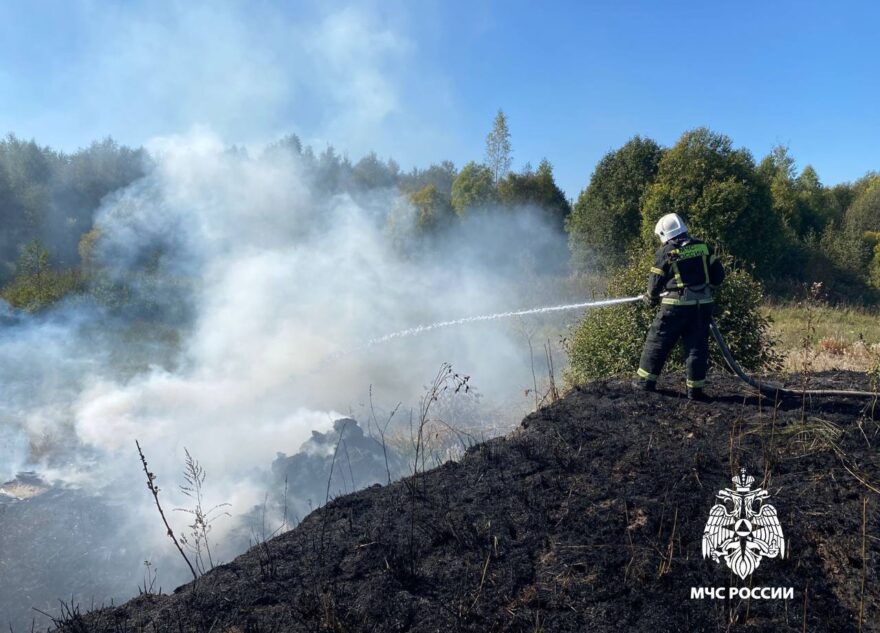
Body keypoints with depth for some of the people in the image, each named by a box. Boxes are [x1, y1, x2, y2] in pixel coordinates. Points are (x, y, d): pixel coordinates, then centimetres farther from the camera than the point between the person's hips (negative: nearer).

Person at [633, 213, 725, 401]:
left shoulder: (665, 252, -6)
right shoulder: (703, 247, 6)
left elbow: (655, 283, -1)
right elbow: (718, 274, 7)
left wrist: (651, 298, 17)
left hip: (676, 306, -4)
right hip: (702, 305, 4)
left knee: (657, 342, 8)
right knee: (697, 346, 9)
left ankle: (646, 380, 13)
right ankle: (695, 389, 11)